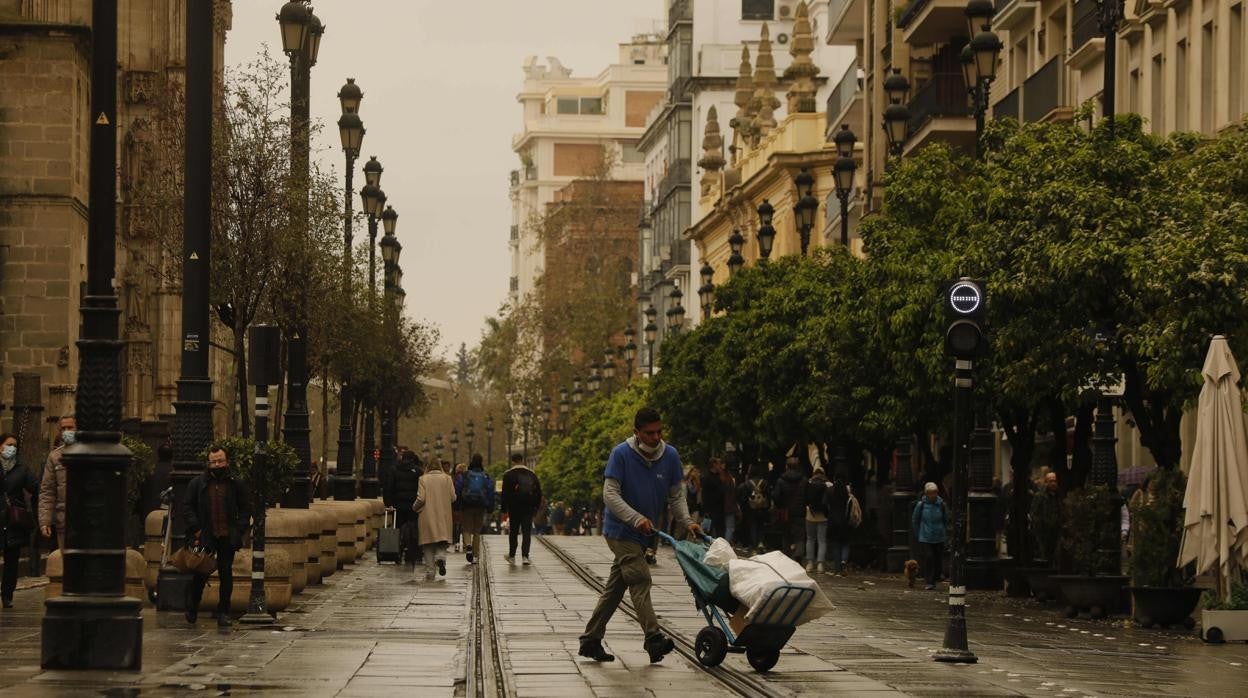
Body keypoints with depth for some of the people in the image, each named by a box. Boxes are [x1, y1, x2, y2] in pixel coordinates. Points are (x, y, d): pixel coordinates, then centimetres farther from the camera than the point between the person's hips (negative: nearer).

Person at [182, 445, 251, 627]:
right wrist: (195, 529, -5)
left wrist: (239, 529, 0)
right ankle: (192, 609, 20)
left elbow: (246, 509, 13)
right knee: (201, 573, 2)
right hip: (205, 536, -1)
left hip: (227, 537, 1)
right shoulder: (197, 483, 5)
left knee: (226, 573, 2)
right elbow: (187, 507, 5)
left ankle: (223, 612, 9)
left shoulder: (236, 484, 7)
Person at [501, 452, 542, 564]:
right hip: (529, 508, 2)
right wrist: (537, 507, 14)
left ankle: (512, 556, 14)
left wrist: (504, 509, -3)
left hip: (514, 508, -2)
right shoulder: (532, 474, 8)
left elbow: (505, 493, -6)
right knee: (527, 532, 1)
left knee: (513, 532, 10)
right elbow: (539, 492, 9)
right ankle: (525, 556, -10)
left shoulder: (508, 475, -2)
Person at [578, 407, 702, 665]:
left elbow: (676, 496, 7)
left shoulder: (670, 456, 1)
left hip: (643, 534, 6)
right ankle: (653, 638, -25)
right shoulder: (621, 454, -13)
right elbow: (610, 494, -17)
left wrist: (687, 522, -11)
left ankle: (591, 640, 17)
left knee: (615, 588, 10)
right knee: (640, 580, -18)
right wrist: (637, 519, -29)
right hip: (621, 530, -6)